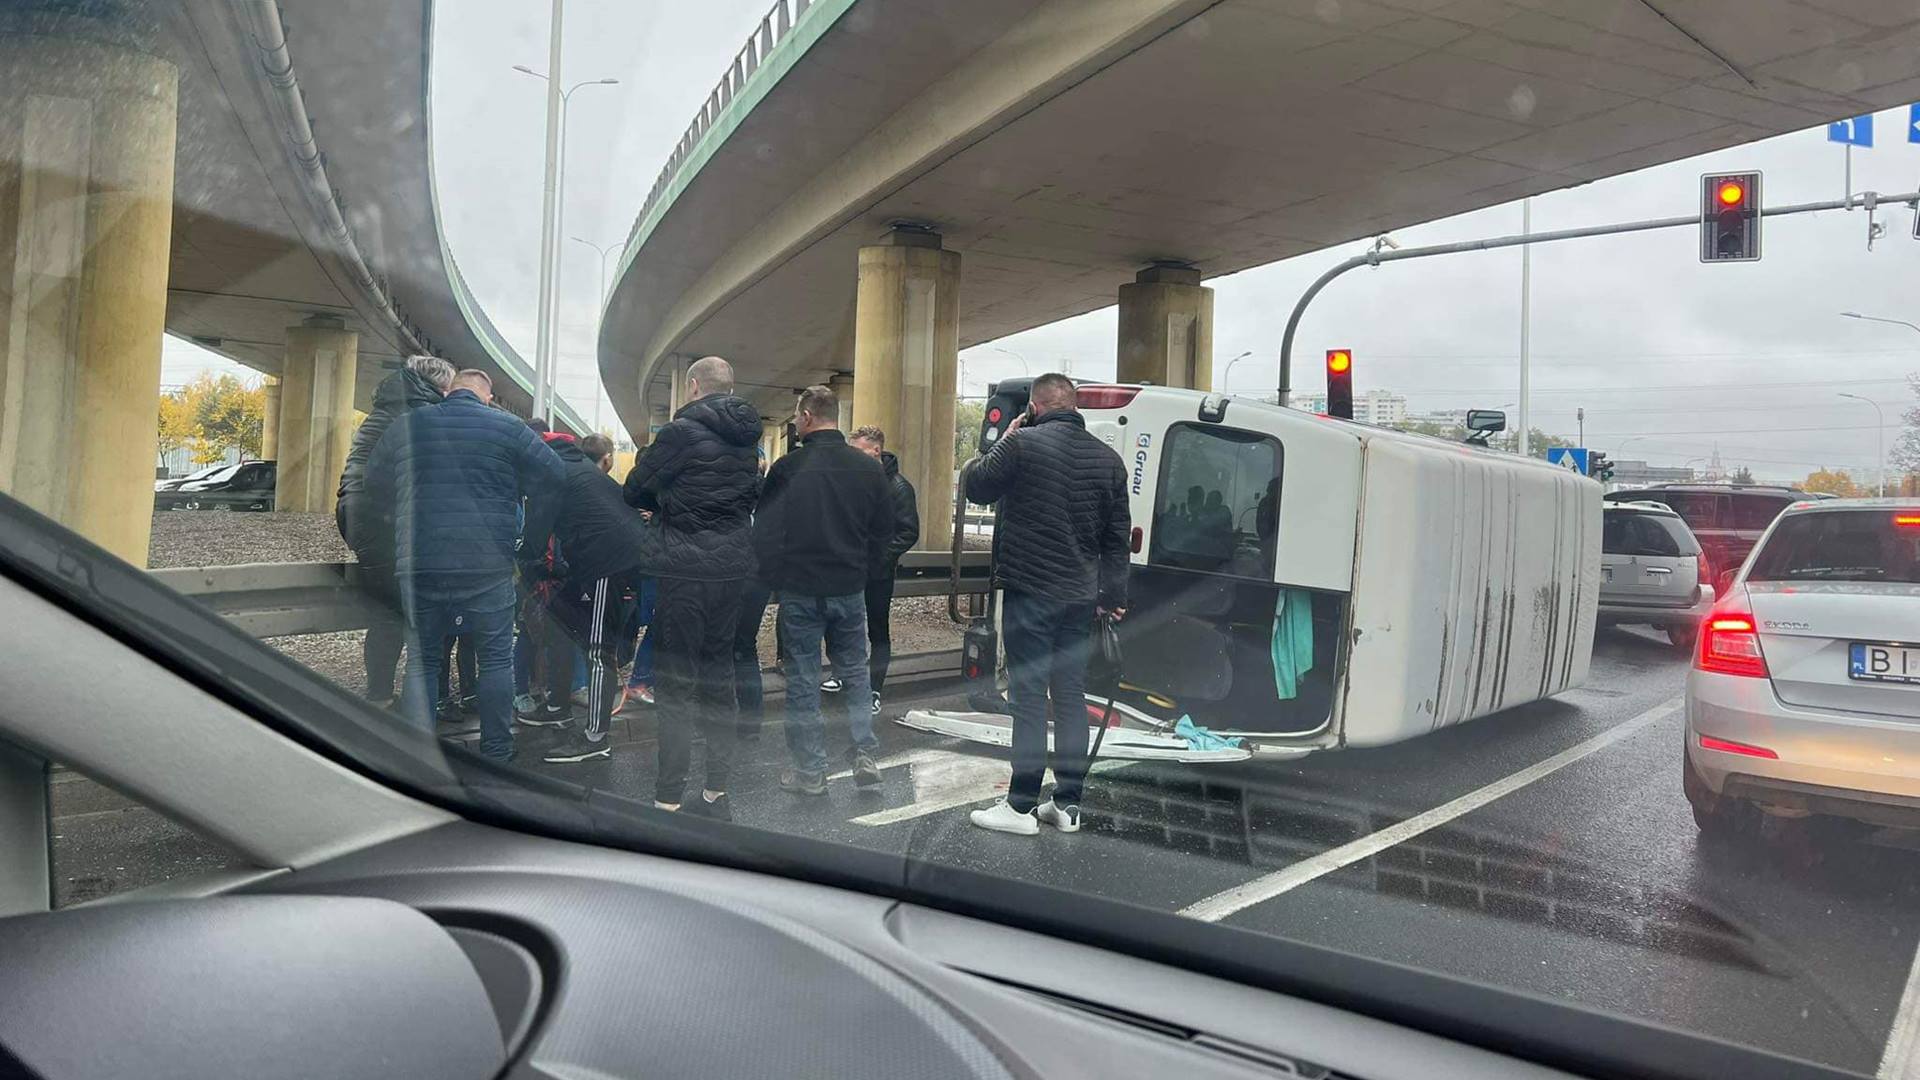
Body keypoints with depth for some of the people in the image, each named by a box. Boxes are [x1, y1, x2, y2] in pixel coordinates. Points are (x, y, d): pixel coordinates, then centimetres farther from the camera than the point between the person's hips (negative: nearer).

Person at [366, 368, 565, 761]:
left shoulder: (405, 425, 11)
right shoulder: (508, 427, 2)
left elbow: (374, 482, 20)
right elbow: (552, 477, -2)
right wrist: (533, 542, 5)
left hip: (417, 565, 2)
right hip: (489, 566, -2)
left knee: (421, 661, 13)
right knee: (496, 659, 10)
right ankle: (496, 755, 14)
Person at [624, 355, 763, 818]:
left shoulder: (681, 432, -11)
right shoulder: (745, 439, 9)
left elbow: (634, 491, -3)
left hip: (684, 570, -6)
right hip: (732, 570, 6)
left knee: (675, 682, -2)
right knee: (718, 678, 13)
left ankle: (668, 798, 0)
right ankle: (716, 792, 21)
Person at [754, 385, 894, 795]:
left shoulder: (787, 468, -11)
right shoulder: (869, 468, 0)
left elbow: (764, 531, -6)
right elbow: (883, 532, 6)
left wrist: (774, 580, 8)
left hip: (798, 591, -3)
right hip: (850, 589, 3)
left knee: (803, 681, 6)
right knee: (855, 672, 17)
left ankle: (810, 771, 11)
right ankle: (865, 754, 9)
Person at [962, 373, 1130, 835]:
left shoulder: (1022, 443, -10)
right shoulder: (1106, 457, 9)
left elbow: (975, 486, 2)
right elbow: (1118, 533, 12)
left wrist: (1003, 442, 15)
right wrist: (1113, 594, 17)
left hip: (1031, 590, -5)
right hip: (1080, 596, 6)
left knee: (1029, 695, -2)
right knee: (1072, 695, 11)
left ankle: (1022, 805, 2)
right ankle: (1068, 803, 17)